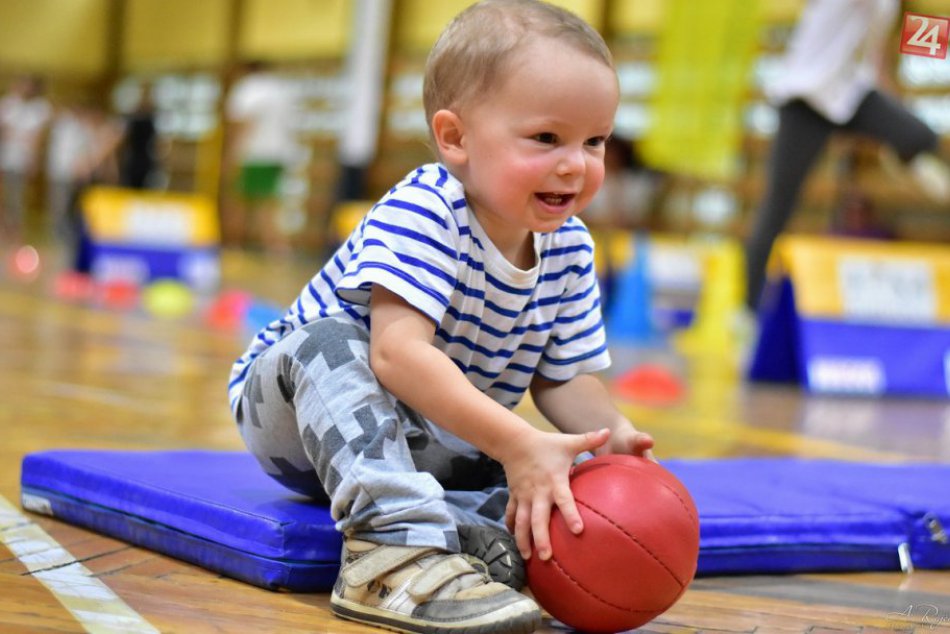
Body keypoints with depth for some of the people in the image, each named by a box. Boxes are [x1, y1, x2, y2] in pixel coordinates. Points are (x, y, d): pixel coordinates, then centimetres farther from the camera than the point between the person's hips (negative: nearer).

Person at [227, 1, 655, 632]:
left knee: (565, 479, -9)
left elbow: (564, 378, 1)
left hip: (431, 443, 6)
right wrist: (516, 443, -47)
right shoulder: (420, 213, -28)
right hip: (290, 404, -6)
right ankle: (398, 542, -49)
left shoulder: (570, 249, -5)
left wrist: (611, 432, -22)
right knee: (328, 340, -38)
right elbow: (398, 352, -40)